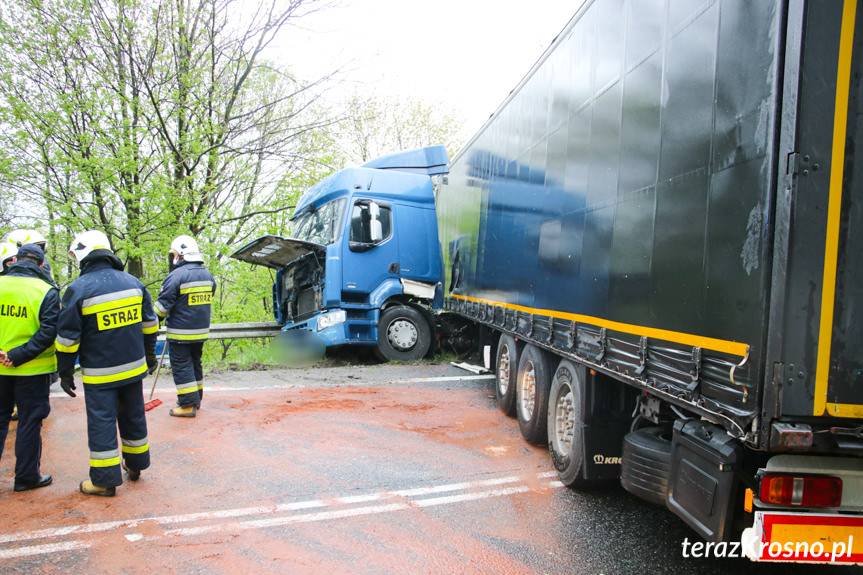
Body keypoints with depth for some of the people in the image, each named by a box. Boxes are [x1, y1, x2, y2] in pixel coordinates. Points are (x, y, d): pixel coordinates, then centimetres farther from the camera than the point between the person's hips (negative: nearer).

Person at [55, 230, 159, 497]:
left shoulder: (78, 289, -13)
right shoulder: (133, 282, 3)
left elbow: (68, 337, -11)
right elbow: (149, 323, 12)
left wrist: (65, 372, 0)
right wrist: (149, 354, 23)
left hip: (100, 374, -5)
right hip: (134, 367, 5)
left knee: (102, 422, 3)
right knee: (133, 417, 18)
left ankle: (105, 480, 10)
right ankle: (135, 465, 32)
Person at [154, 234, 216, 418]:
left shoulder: (176, 275, -18)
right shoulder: (208, 275, 6)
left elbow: (162, 306, -15)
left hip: (180, 333, -7)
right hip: (201, 330, 7)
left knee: (182, 366, 1)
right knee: (195, 363, 19)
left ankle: (188, 405, 1)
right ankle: (196, 399, 28)